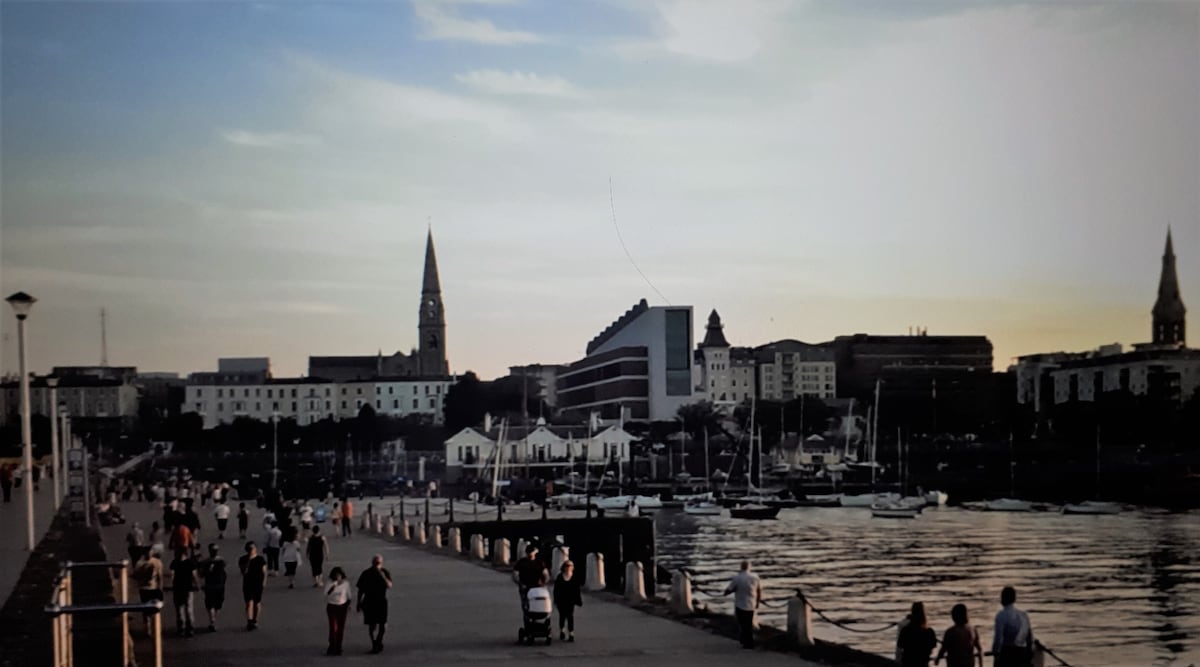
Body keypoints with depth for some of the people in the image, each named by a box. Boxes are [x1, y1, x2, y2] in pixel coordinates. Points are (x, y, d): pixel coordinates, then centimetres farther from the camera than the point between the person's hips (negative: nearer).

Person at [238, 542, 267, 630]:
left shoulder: (260, 559, -2)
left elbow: (264, 572, 3)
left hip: (258, 584, 0)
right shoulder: (243, 560, -1)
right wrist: (248, 561, -21)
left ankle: (255, 621, 20)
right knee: (249, 602, -9)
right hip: (247, 584, 0)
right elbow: (243, 571, -13)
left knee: (257, 603, 8)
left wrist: (263, 583, -2)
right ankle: (249, 621, -16)